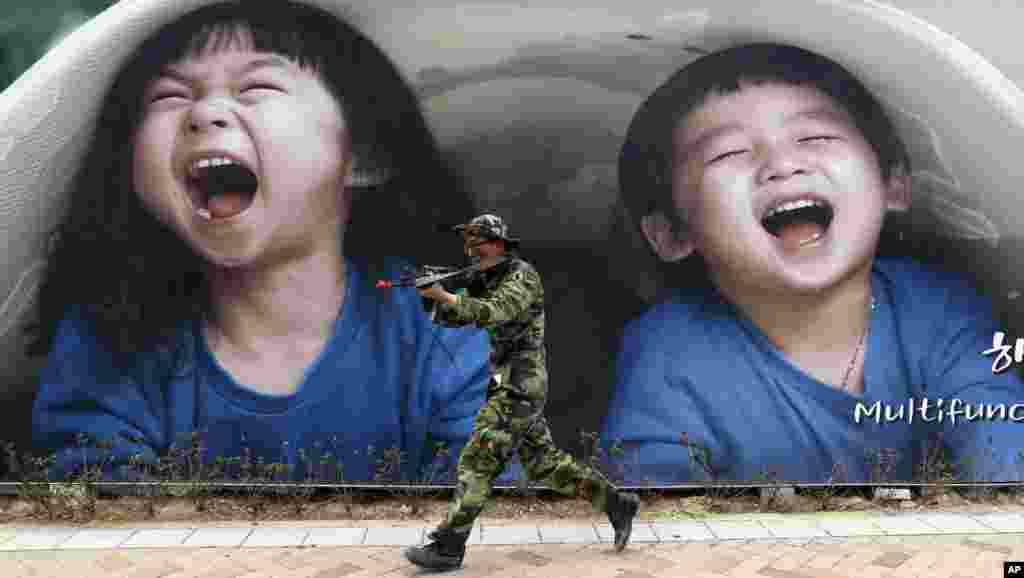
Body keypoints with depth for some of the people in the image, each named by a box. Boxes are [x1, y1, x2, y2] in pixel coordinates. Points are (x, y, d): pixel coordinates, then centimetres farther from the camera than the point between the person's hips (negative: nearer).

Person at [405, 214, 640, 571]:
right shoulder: (486, 282, 16)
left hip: (520, 385, -10)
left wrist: (445, 295, -31)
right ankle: (617, 504, 24)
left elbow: (494, 312, -28)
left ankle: (448, 548, -7)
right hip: (512, 385, 10)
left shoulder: (522, 275, -10)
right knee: (545, 465, 14)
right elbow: (450, 317, 9)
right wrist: (435, 293, -11)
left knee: (478, 460, -11)